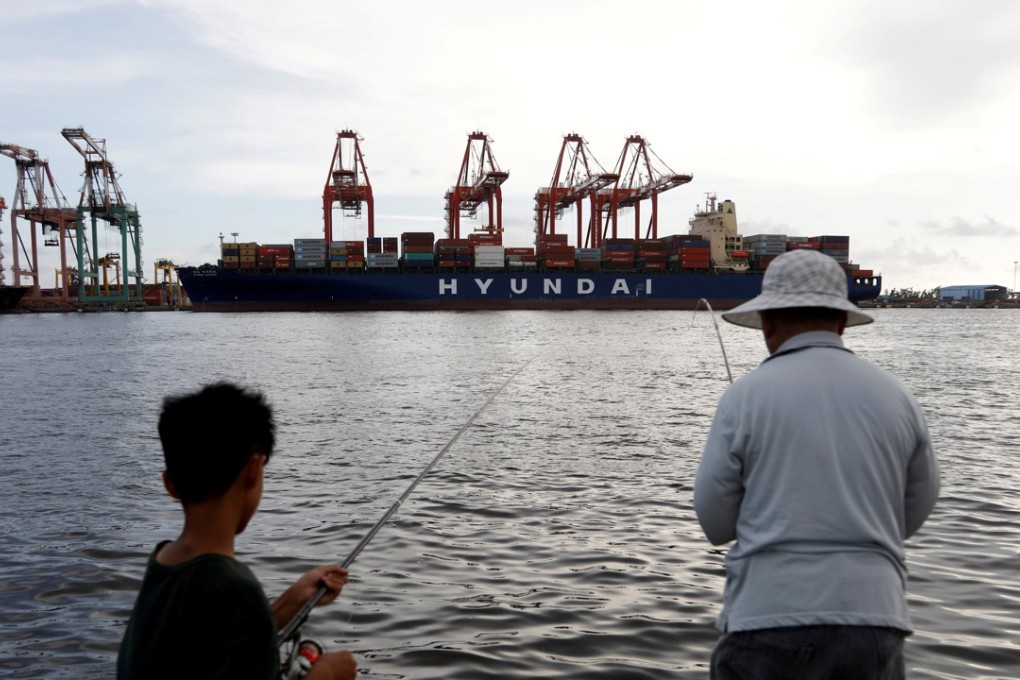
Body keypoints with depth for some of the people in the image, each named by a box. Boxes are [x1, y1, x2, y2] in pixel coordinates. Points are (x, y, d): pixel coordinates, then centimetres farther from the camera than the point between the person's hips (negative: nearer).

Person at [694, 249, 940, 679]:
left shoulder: (746, 396, -7)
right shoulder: (896, 397, 4)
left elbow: (717, 523, 0)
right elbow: (914, 512, 15)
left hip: (773, 624, -3)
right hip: (872, 625, 4)